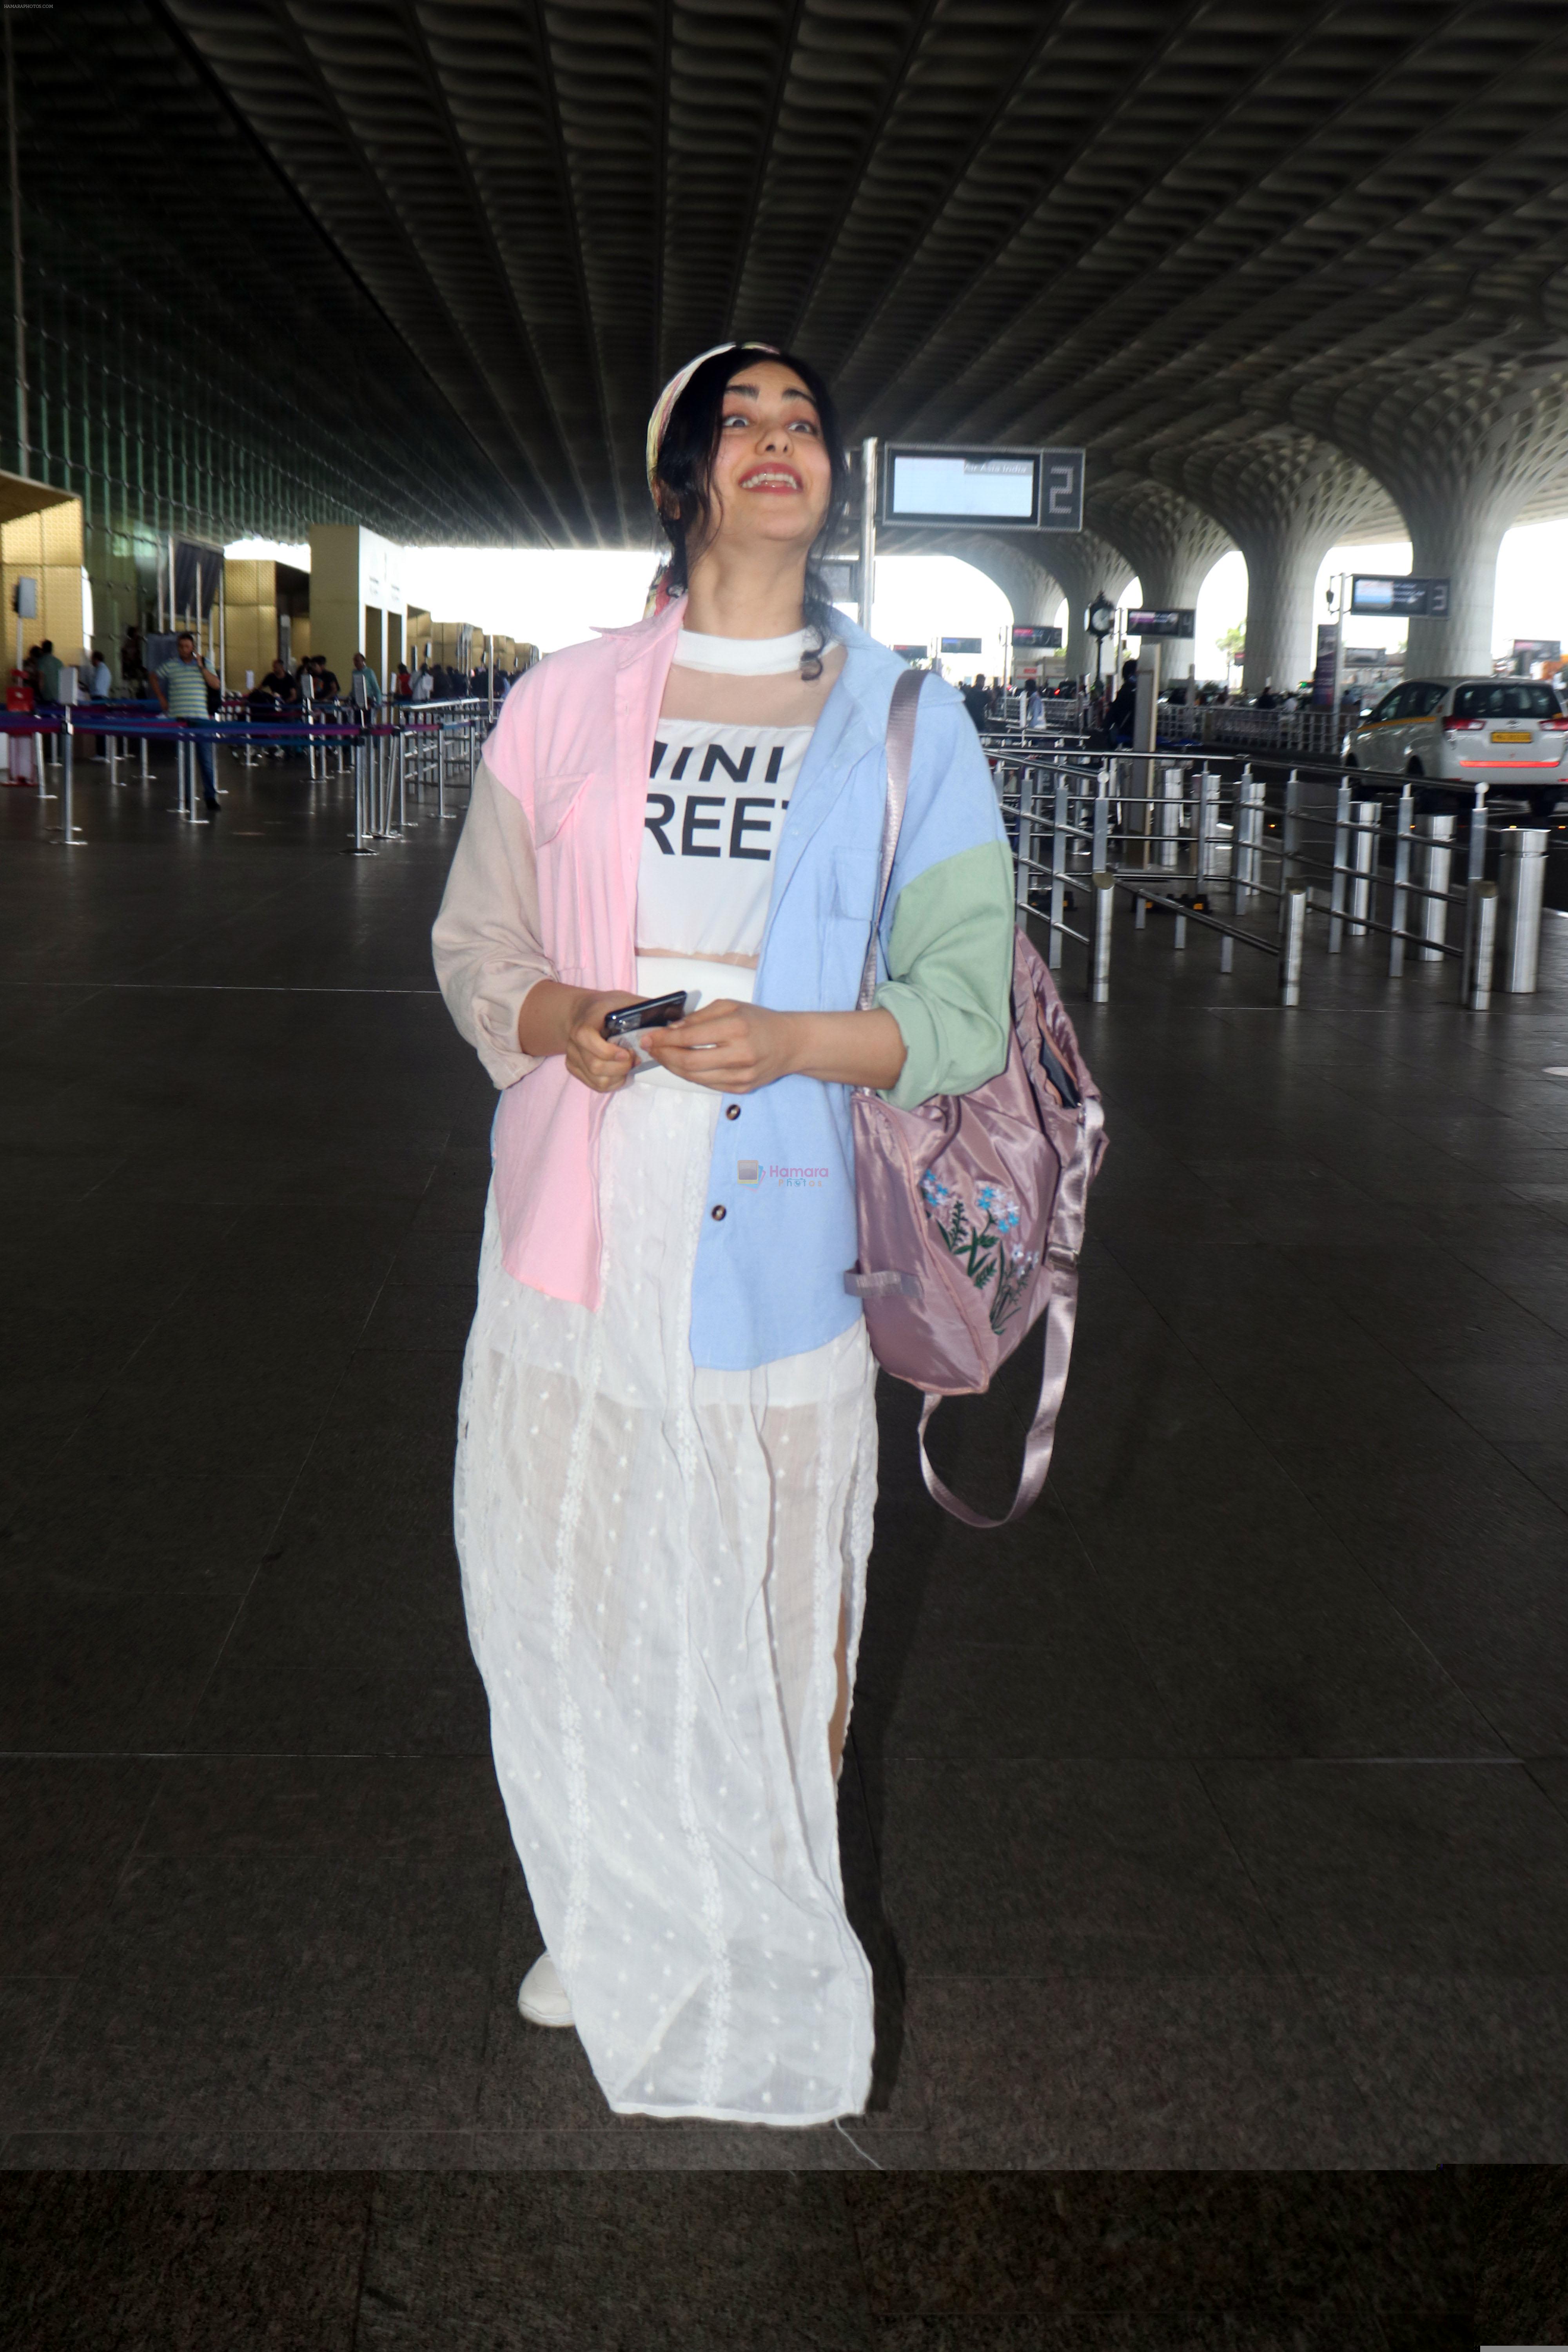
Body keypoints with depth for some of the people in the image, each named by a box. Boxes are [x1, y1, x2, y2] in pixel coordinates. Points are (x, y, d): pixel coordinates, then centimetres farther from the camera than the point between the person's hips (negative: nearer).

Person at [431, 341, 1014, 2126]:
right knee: (568, 1598, 11)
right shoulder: (564, 704, 8)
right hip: (580, 1234, 2)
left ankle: (762, 1970, 29)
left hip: (782, 1232, -2)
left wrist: (794, 1040, -18)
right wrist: (559, 1016, -10)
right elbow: (473, 944, 13)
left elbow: (967, 1010, 0)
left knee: (764, 1616, 5)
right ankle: (607, 1927, 37)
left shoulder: (908, 724, 4)